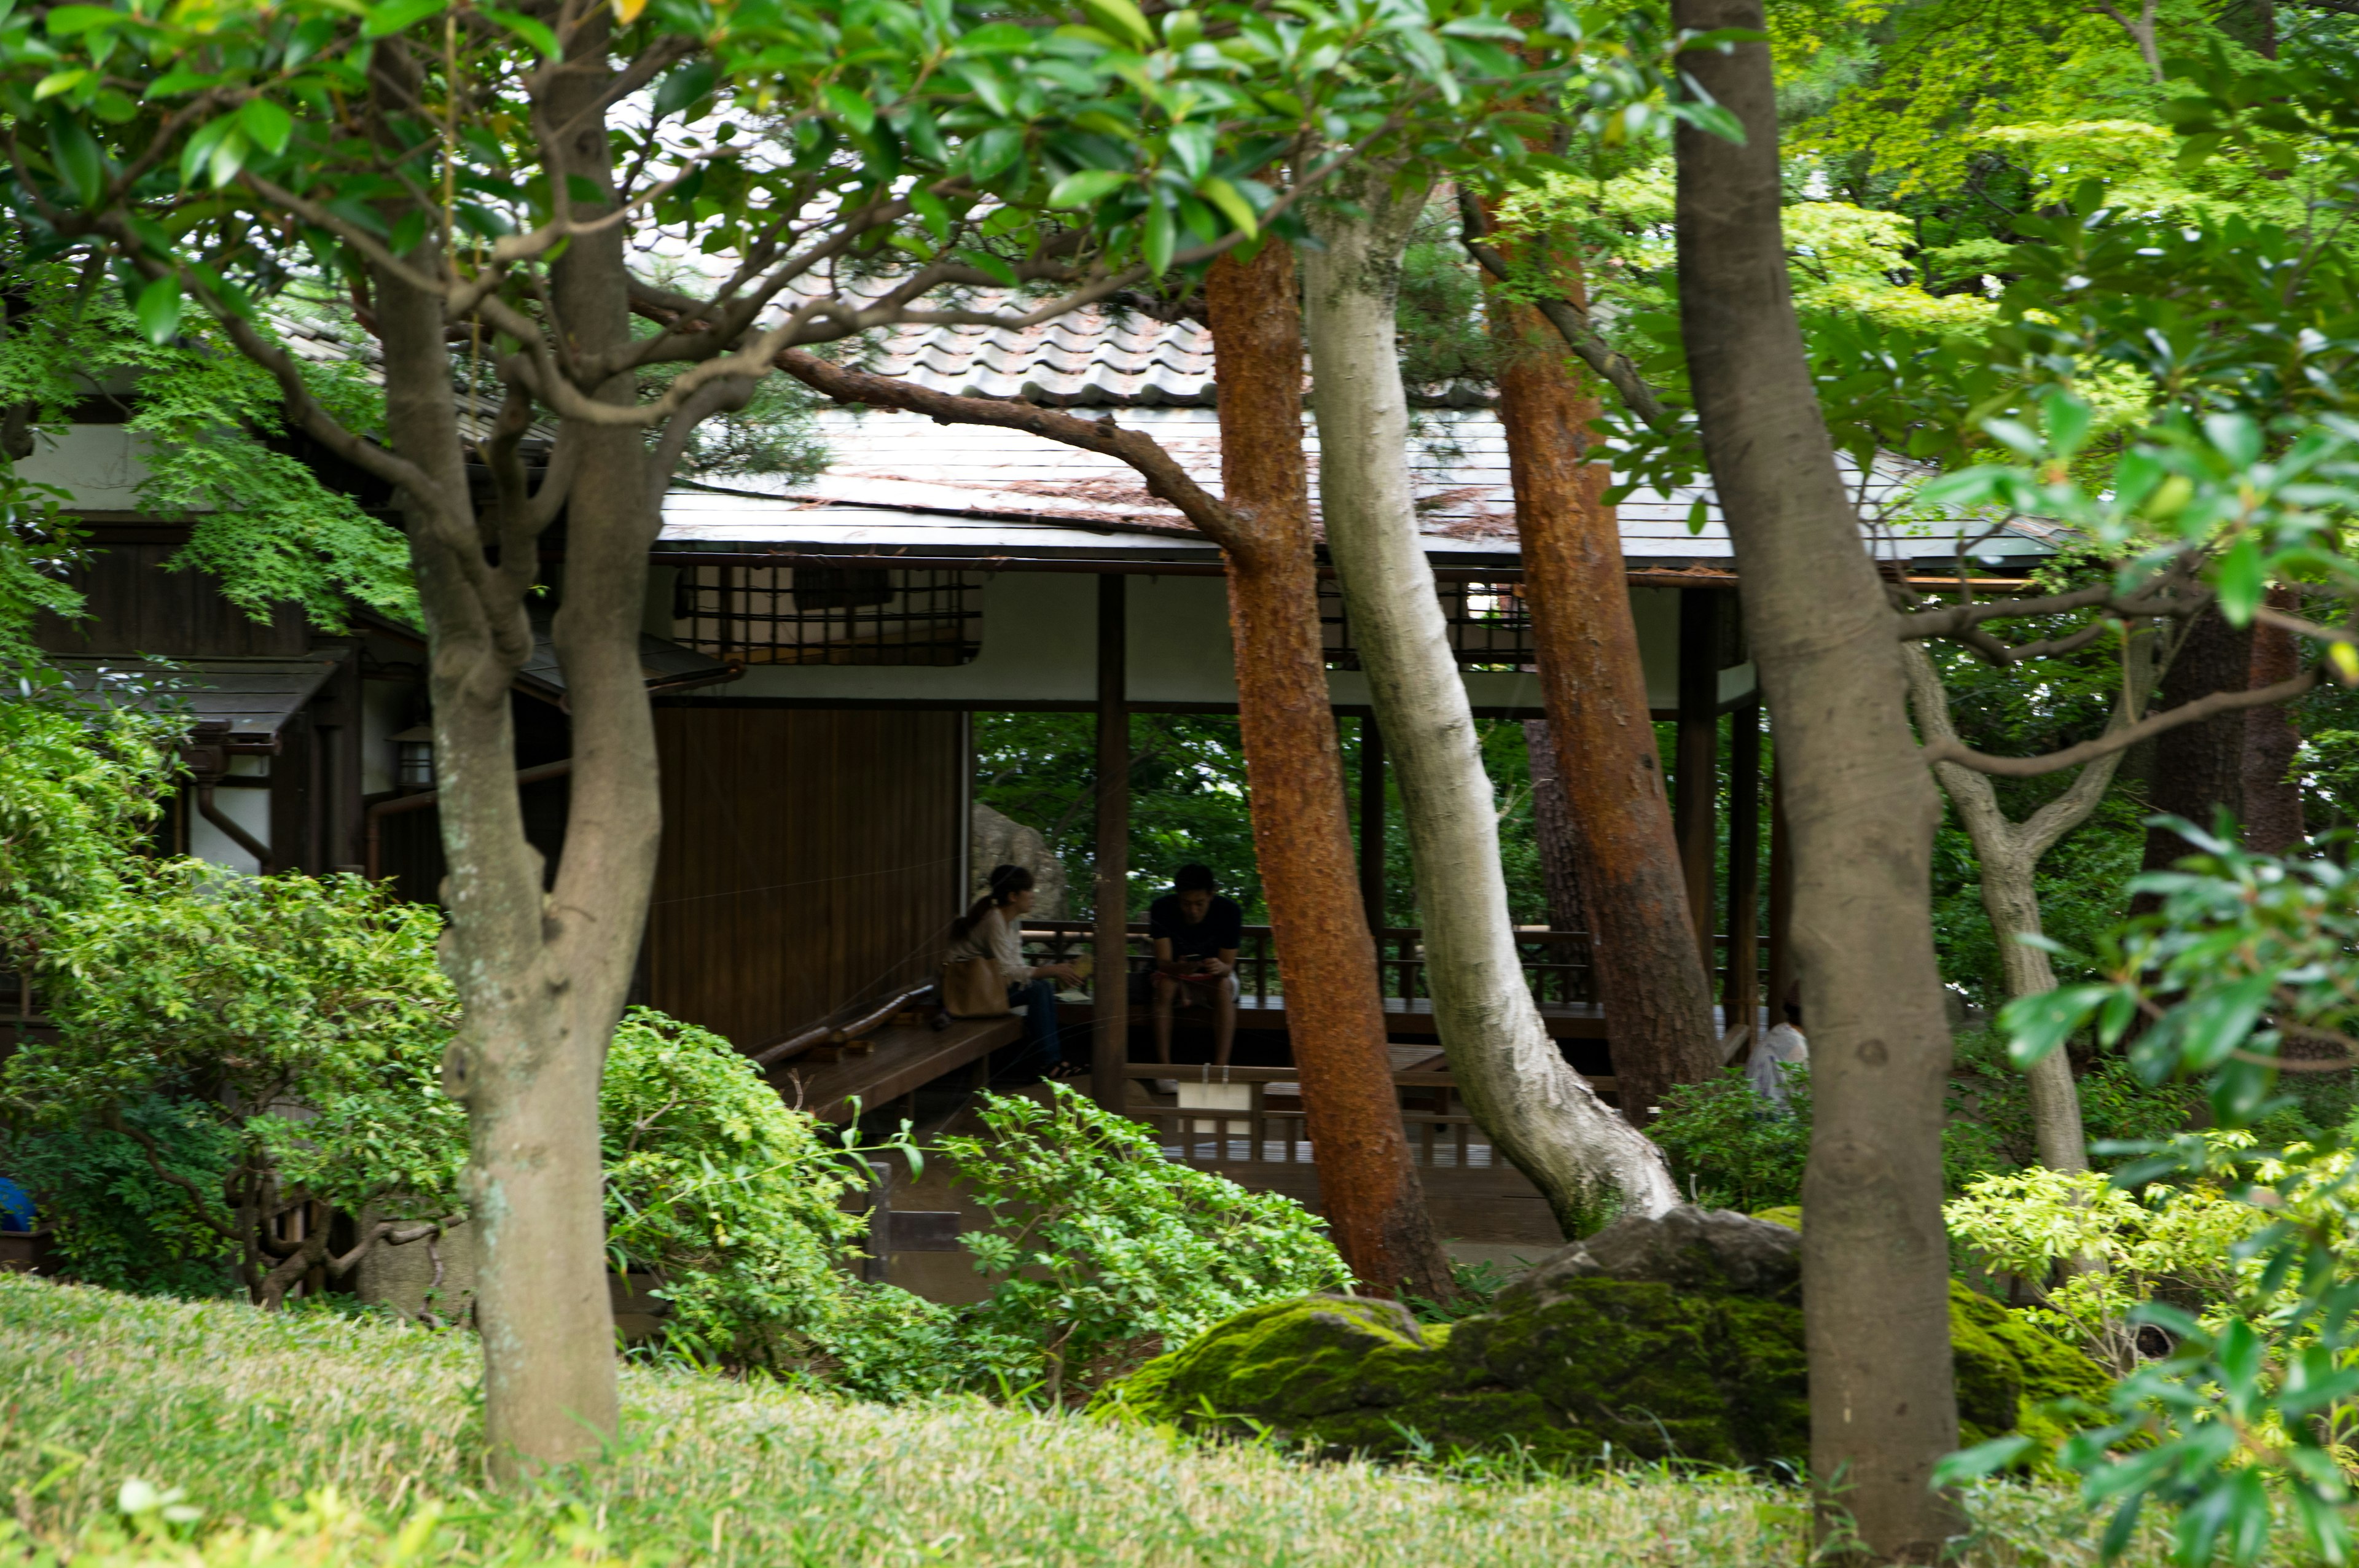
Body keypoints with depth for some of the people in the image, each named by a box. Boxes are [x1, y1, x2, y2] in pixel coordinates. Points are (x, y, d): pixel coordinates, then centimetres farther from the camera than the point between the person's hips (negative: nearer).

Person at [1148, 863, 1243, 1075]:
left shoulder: (1229, 912, -20)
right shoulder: (1162, 909, -21)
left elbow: (1229, 967, -19)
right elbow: (1163, 962, -23)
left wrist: (1221, 968, -45)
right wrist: (1180, 967, -47)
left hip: (1212, 978, 0)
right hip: (1176, 975, 0)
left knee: (1224, 987, -33)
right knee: (1164, 984, -33)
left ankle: (1220, 1068, -38)